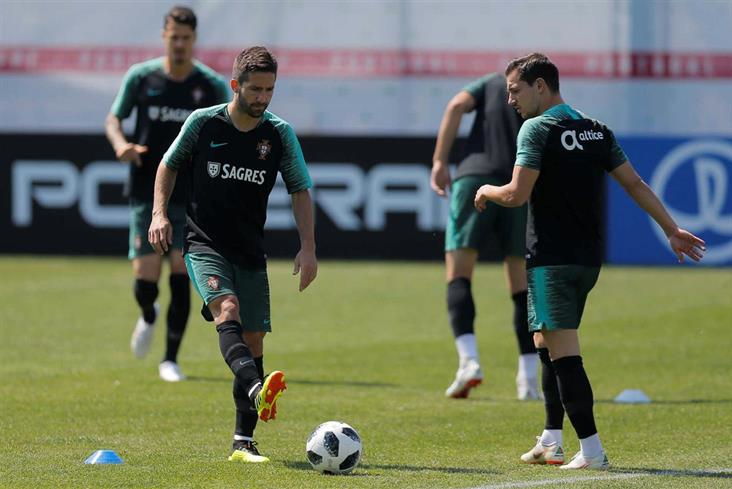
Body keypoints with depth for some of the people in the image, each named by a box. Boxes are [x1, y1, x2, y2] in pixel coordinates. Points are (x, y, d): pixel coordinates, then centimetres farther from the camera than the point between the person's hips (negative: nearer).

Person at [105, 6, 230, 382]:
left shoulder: (212, 85, -1)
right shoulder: (140, 77, 0)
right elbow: (113, 118, 10)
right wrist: (120, 144, -12)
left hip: (190, 197, 0)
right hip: (146, 193, 0)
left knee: (181, 276, -9)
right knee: (145, 278, -6)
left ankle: (170, 359, 2)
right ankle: (148, 316, 31)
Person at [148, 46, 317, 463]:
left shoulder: (280, 134, -1)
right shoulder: (203, 123, -5)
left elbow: (300, 190, 6)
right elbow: (170, 164, 11)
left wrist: (308, 247, -3)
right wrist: (160, 213, -1)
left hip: (251, 252, 3)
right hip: (204, 244, -3)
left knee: (253, 339, 0)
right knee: (227, 309, -29)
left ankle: (244, 442, 6)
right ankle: (257, 391, -53)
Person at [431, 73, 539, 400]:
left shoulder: (492, 82, 20)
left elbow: (457, 106, 1)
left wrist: (440, 161, -1)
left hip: (475, 177, -1)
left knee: (458, 275, 0)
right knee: (522, 286, 8)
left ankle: (468, 360, -20)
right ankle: (529, 379, 4)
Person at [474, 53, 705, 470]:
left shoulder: (538, 128, -10)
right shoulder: (597, 130, 12)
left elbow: (517, 194, -15)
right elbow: (635, 184, 11)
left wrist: (485, 191, 5)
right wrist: (672, 229, 14)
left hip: (552, 259, -9)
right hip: (589, 259, 9)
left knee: (563, 353, -10)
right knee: (547, 345, 20)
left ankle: (592, 451, -16)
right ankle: (551, 443, 22)